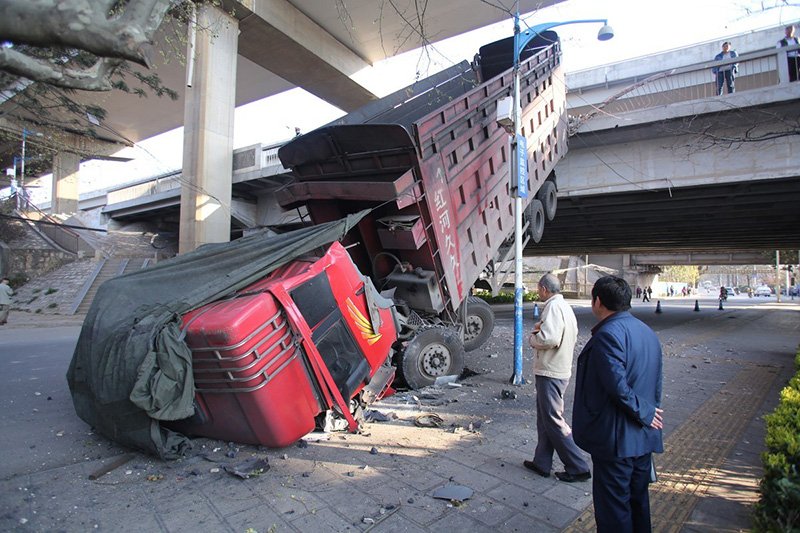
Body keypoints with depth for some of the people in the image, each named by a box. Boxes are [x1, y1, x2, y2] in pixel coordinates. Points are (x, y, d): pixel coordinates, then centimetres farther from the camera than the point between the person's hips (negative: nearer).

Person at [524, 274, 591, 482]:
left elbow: (549, 339, -29)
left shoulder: (553, 307, -19)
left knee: (554, 421, 0)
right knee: (545, 418, 17)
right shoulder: (565, 306, 13)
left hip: (550, 373, -10)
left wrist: (533, 336, -9)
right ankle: (542, 463, 26)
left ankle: (578, 468, 9)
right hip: (560, 370, 10)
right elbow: (572, 336, 16)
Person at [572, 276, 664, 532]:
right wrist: (647, 411, 17)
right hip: (644, 437, 9)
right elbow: (655, 385, 14)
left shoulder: (608, 334, -21)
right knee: (638, 500, 23)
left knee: (613, 509, 5)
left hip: (616, 439, -9)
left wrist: (644, 413, -13)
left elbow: (617, 386, -28)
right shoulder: (647, 331, 8)